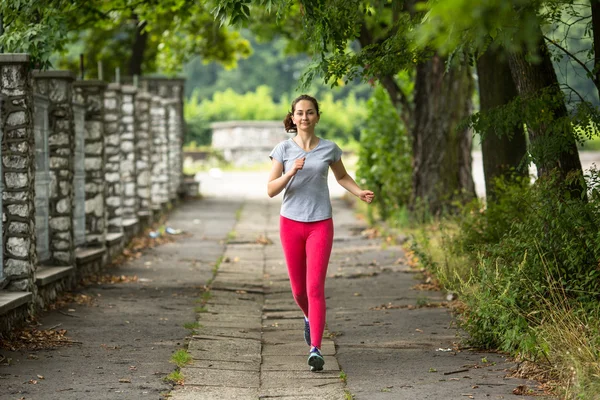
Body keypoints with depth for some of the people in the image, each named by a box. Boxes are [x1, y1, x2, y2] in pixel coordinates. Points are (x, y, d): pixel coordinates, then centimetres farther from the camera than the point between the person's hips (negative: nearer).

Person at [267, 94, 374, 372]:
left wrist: (360, 193, 0)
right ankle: (310, 318, 45)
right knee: (299, 289, 10)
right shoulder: (283, 149, -2)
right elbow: (271, 190, -4)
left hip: (320, 224, -1)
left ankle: (315, 349, -13)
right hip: (291, 223, 1)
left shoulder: (329, 149, 0)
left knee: (315, 286, -12)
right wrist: (290, 173, -22)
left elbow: (342, 177, 18)